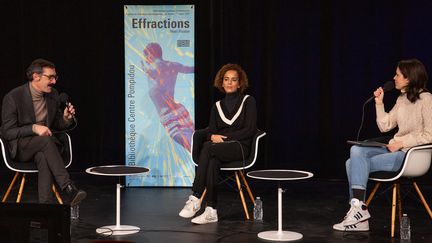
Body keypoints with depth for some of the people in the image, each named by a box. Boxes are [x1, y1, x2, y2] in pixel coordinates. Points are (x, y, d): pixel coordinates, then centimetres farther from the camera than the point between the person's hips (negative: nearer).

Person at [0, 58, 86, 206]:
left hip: (43, 147, 4)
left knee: (43, 157, -35)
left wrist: (66, 118, -8)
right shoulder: (13, 97, -12)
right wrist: (34, 128, -26)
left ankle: (46, 203, -42)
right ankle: (69, 188, -42)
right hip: (20, 148, -4)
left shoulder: (53, 95, 5)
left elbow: (57, 125, 16)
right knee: (46, 140, -36)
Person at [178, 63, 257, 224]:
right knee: (213, 161, -35)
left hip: (240, 147, -3)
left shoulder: (248, 101, 6)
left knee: (208, 147, -33)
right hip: (219, 148, 3)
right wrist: (213, 136, -13)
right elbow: (211, 132, 12)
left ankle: (195, 198, -34)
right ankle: (211, 211, -39)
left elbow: (250, 130, -4)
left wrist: (225, 137, -11)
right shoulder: (217, 106, 19)